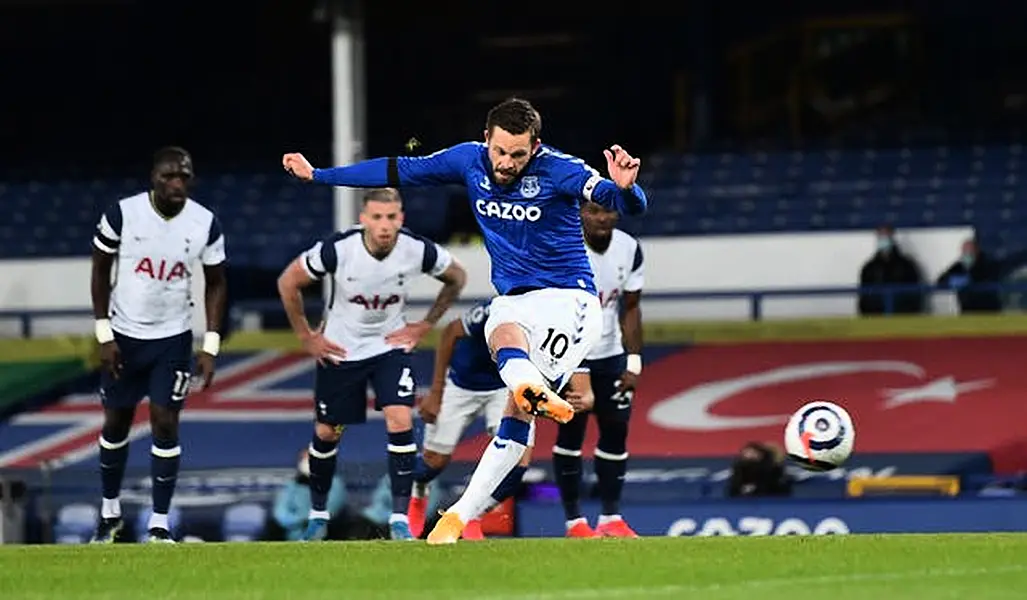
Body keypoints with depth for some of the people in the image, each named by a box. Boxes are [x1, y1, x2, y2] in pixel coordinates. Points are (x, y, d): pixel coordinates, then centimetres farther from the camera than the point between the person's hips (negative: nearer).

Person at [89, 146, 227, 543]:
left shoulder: (205, 224, -10)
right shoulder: (123, 214, -14)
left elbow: (216, 283, 1)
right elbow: (100, 271, -2)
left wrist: (210, 346, -5)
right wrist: (104, 335, -5)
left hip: (173, 339, 0)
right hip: (124, 336, 0)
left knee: (165, 425, -6)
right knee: (116, 422, 10)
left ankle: (160, 524, 2)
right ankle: (110, 513, 29)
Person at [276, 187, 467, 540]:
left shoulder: (417, 250, -20)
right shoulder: (337, 249, -26)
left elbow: (456, 277, 2)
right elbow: (288, 282, -10)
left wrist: (425, 325, 1)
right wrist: (306, 337, -5)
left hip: (391, 345, 0)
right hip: (339, 350, 0)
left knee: (400, 422, -17)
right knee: (327, 433, 9)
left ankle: (400, 518, -12)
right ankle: (318, 513, 31)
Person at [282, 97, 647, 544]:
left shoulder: (558, 171, -15)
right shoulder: (470, 160, 0)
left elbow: (630, 206, -24)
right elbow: (399, 172, 11)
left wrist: (624, 187, -49)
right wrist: (317, 175, 15)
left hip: (567, 296, -4)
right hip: (512, 300, 4)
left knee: (519, 409, -20)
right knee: (504, 335, -34)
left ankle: (463, 512, -24)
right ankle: (536, 391, -65)